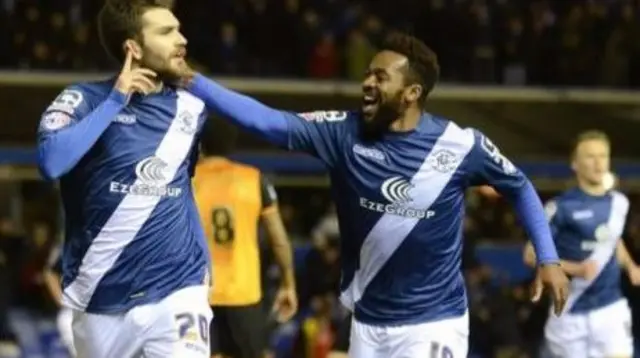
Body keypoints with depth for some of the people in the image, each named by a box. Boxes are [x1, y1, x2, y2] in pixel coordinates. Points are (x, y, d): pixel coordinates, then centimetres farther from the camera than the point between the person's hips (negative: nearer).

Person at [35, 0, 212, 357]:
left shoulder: (191, 109, 5)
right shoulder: (84, 99, -6)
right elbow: (51, 162, -26)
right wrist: (115, 100, -20)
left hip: (176, 292, 1)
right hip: (101, 299, -1)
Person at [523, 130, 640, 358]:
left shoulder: (619, 203, 6)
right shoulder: (562, 207, -10)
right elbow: (532, 254, -10)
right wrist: (574, 269, -23)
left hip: (610, 308, 3)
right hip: (571, 311, -3)